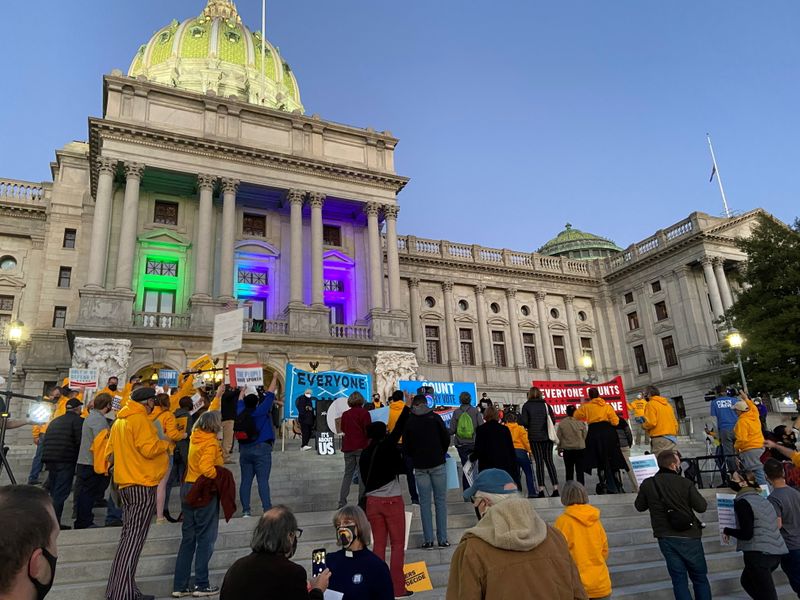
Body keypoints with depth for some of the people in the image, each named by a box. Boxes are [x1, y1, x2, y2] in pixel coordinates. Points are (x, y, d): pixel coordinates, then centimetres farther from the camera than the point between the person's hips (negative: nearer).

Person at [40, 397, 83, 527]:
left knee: (54, 492, 15)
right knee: (61, 493, -6)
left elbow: (46, 440, 22)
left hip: (50, 459, 8)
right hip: (66, 461, -8)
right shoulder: (78, 420, -3)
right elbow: (80, 441, -13)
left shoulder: (55, 421, 22)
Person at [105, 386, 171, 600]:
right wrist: (166, 444, -2)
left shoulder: (119, 420, 15)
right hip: (143, 485, -9)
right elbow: (149, 448, -19)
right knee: (135, 539, -8)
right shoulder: (140, 419, -12)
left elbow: (110, 450, 20)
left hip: (126, 484, 9)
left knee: (128, 537, 13)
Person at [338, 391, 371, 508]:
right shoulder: (364, 413, -7)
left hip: (348, 447, 4)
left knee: (348, 473, 11)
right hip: (361, 447, -4)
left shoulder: (345, 414, 6)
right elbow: (368, 430, -11)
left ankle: (342, 502, 7)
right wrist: (370, 443, 2)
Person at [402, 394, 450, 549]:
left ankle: (428, 540, 5)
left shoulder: (409, 421, 1)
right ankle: (442, 539, 5)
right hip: (438, 464, -1)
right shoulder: (435, 417, -2)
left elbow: (406, 446, 2)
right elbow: (446, 438, -1)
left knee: (424, 502, 6)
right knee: (440, 501, 5)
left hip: (420, 466, 1)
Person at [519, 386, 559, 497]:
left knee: (539, 461, 2)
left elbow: (524, 422, -10)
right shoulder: (546, 404, 4)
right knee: (549, 460, 8)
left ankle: (541, 489, -1)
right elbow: (553, 420, 1)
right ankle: (555, 487, 4)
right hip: (547, 436, 2)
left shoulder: (526, 406, -3)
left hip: (534, 437, -2)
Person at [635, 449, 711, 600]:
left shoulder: (647, 484, -5)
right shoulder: (685, 483, -13)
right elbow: (702, 507, -6)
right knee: (700, 578, 15)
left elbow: (639, 506, 8)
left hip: (666, 538, 2)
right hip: (689, 536, -2)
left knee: (679, 579, 8)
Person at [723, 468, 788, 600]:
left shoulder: (742, 502, -13)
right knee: (746, 581, 26)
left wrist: (727, 531, -3)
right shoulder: (760, 498, 13)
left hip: (759, 554, -9)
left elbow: (746, 534, -18)